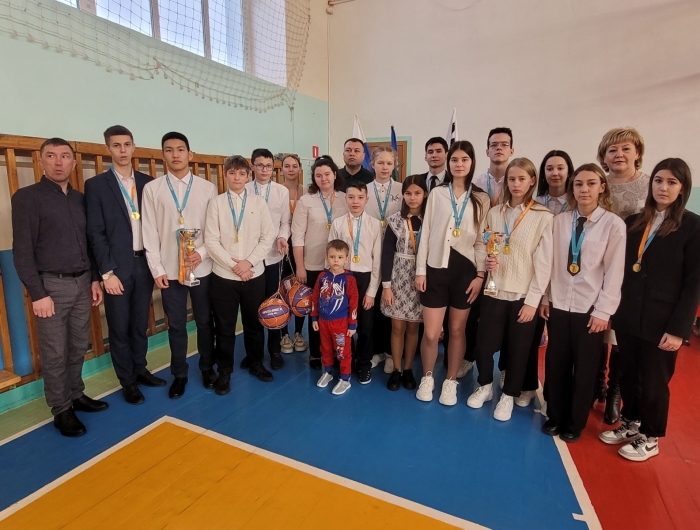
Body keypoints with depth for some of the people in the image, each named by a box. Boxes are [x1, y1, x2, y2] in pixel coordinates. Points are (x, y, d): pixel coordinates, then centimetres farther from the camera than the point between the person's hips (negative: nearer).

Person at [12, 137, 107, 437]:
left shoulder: (80, 199, 10)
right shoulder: (27, 197, -6)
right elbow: (22, 251, -10)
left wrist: (95, 279, 9)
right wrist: (37, 294, -13)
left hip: (82, 282, 5)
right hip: (52, 284, -5)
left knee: (79, 347, 14)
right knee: (54, 353, 5)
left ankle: (76, 395, 31)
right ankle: (61, 410, 19)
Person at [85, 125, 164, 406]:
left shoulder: (148, 182, 7)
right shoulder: (96, 185, -3)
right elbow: (95, 233, -7)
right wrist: (107, 272, -12)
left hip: (144, 264, 3)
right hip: (117, 267, -3)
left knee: (140, 324, 16)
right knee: (120, 328, 8)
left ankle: (140, 370, 33)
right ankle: (127, 381, 23)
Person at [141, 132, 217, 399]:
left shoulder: (207, 188, 1)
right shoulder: (152, 189, 1)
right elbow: (150, 232, 0)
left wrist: (202, 253, -13)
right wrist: (157, 269, -4)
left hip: (202, 267, 0)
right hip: (169, 270, 0)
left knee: (205, 321, 12)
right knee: (176, 325, 10)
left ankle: (207, 367, 31)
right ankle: (179, 374, 27)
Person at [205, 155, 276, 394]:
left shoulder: (259, 201, 2)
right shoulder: (216, 203, 0)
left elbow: (269, 235, -2)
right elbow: (211, 240, -5)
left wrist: (249, 261, -11)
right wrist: (233, 265, -12)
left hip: (254, 274, 1)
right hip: (223, 275, -1)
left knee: (254, 322, 14)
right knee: (224, 327, 8)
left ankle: (255, 362, 34)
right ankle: (224, 371, 25)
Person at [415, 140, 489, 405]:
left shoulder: (481, 199, 7)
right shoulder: (436, 194, 4)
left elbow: (482, 240, 4)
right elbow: (426, 234, 3)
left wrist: (480, 274, -3)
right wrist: (420, 270, -1)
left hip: (465, 269, 1)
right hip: (437, 268, -1)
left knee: (457, 330, 10)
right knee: (431, 333, 0)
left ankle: (450, 382, 28)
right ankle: (427, 378, 25)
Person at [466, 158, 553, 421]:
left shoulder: (543, 216, -5)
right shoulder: (494, 213, 6)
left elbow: (544, 262, -7)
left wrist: (533, 299, -10)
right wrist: (487, 262, -10)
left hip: (524, 295, -2)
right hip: (494, 291, 3)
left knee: (518, 349, 8)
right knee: (484, 344, 4)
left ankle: (508, 396, 30)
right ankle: (485, 386, 31)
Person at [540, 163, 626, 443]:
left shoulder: (614, 224, -6)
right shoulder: (560, 221, 2)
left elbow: (614, 272, -7)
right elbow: (551, 262, 6)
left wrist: (603, 311, -8)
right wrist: (545, 297, 5)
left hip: (589, 309, -2)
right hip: (559, 305, 3)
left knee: (584, 369, 11)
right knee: (555, 365, 11)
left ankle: (574, 424, 29)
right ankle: (555, 416, 31)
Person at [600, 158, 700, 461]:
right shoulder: (634, 222, 7)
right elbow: (622, 269, 8)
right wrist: (614, 310, 3)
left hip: (661, 320, -4)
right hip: (628, 316, 4)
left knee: (654, 381, 10)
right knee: (628, 375, 15)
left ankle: (649, 438, 29)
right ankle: (630, 423, 36)